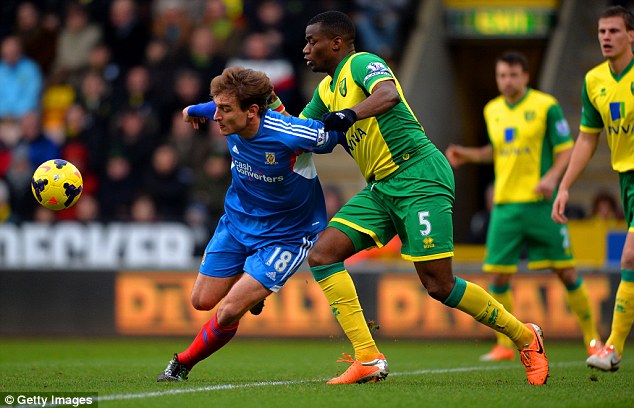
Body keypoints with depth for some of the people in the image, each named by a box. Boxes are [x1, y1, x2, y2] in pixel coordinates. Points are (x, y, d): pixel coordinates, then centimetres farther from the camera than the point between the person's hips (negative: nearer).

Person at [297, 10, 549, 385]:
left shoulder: (361, 63, -8)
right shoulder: (326, 90, 19)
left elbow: (388, 94, -28)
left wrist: (349, 114, -43)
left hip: (419, 175, -9)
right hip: (381, 188, 9)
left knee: (439, 286, -12)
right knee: (322, 255, -7)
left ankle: (525, 337, 8)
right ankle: (368, 360, -13)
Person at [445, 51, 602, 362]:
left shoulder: (546, 106, -4)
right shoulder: (492, 111, 12)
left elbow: (566, 150, -3)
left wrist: (552, 177, -19)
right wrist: (467, 155, 11)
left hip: (540, 204, -4)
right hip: (505, 204, 4)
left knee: (566, 272, -1)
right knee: (498, 275, -2)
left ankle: (592, 338, 12)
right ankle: (505, 345, 9)